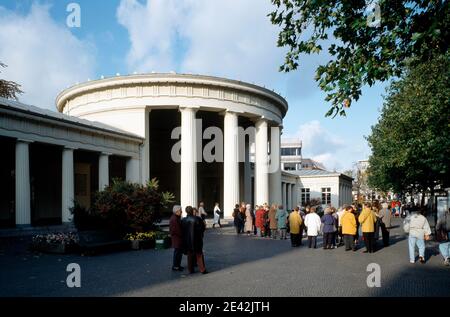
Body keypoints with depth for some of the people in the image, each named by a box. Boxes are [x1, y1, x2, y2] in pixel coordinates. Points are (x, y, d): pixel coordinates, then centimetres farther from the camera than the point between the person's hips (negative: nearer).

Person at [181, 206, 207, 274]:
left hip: (187, 241, 2)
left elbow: (182, 231, 0)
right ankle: (202, 269, 6)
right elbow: (203, 228, -3)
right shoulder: (197, 219, -14)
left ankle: (191, 270, 18)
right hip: (197, 240, -2)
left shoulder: (183, 220, -9)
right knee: (199, 255, 7)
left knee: (190, 256, 14)